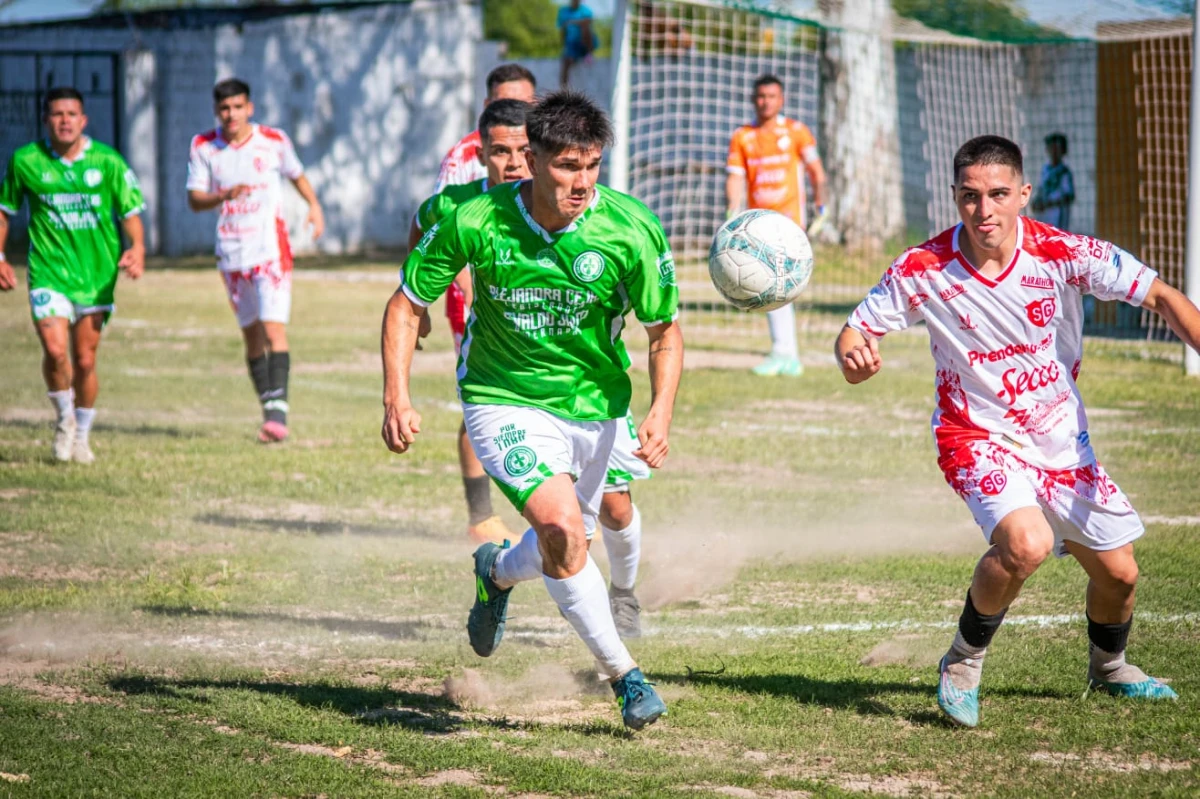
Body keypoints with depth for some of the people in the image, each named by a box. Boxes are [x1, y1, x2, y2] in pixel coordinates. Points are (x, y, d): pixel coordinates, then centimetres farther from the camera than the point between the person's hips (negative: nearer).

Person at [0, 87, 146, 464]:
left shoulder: (108, 161, -4)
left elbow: (131, 211, 1)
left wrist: (137, 248, -16)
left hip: (97, 273, 1)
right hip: (48, 272, -1)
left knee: (85, 359, 5)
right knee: (55, 350, -18)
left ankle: (82, 437, 26)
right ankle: (64, 417, 11)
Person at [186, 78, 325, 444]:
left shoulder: (274, 141, -1)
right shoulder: (203, 147, 1)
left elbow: (296, 174, 17)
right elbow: (194, 200, -2)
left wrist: (314, 205, 2)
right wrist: (224, 196, -21)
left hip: (271, 249, -3)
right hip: (232, 255, 3)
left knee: (274, 328, -16)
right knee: (251, 334, 9)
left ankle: (278, 412, -22)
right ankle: (268, 410, 18)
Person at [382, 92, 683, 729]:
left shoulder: (632, 231, -18)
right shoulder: (474, 222, -19)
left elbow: (665, 331, -4)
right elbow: (407, 304, -5)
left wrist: (661, 412, -19)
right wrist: (396, 394, -16)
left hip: (593, 404, 3)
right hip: (504, 399, -3)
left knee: (561, 552, 15)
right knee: (561, 527, -24)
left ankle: (496, 571, 52)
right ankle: (623, 674, -8)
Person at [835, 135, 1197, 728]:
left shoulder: (1062, 253, -16)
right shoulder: (923, 270, -17)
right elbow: (856, 330, -8)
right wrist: (853, 356, -33)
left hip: (1062, 440, 3)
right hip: (978, 438, -3)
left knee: (1118, 573, 10)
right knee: (1025, 542, -32)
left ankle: (1108, 667, 45)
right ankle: (964, 662, -6)